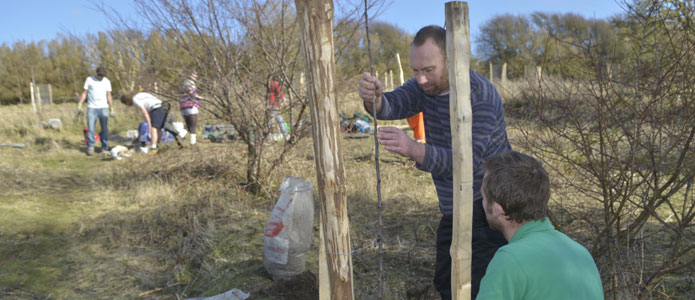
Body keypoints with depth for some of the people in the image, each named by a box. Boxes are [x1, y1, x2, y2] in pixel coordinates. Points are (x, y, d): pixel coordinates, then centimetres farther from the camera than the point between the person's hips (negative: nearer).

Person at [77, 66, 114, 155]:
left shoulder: (107, 81, 6)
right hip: (91, 108, -1)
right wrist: (79, 105, -2)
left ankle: (104, 147, 7)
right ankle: (90, 147, 4)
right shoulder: (89, 79, 4)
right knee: (90, 128, -3)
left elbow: (109, 96, 7)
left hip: (104, 108, 1)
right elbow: (84, 93, 7)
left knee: (105, 128, -1)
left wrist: (112, 109, 3)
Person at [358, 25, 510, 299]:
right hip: (453, 209, 8)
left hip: (488, 207, -7)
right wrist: (374, 99, -43)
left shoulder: (481, 97, -24)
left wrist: (414, 149, -52)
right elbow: (392, 106, -19)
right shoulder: (426, 86, -2)